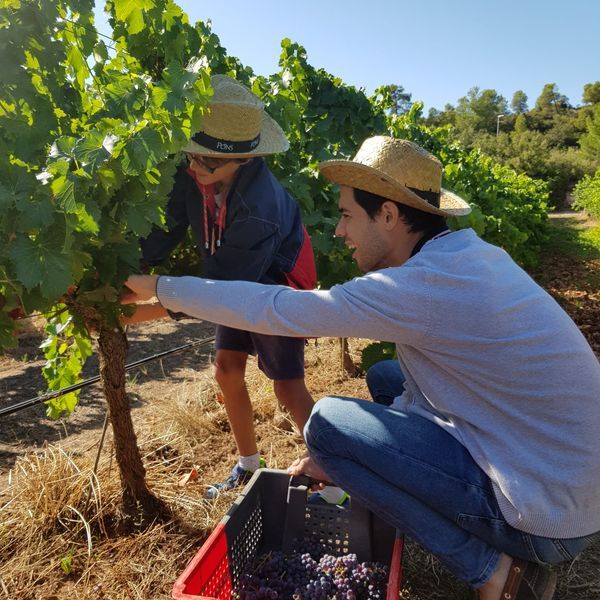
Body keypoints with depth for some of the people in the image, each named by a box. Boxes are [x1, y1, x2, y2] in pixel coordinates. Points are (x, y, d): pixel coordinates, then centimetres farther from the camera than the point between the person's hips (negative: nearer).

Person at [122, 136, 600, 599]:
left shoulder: (424, 284, -25)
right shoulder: (473, 256, 4)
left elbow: (274, 309, -20)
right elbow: (425, 386, 11)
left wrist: (158, 287, -5)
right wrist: (340, 458, 10)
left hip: (551, 519, -9)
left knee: (326, 422, -10)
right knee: (386, 377, 16)